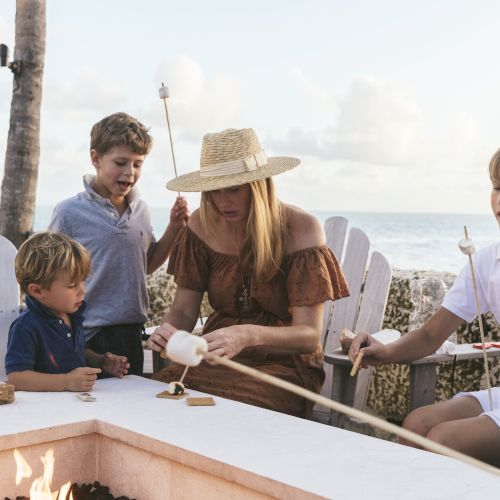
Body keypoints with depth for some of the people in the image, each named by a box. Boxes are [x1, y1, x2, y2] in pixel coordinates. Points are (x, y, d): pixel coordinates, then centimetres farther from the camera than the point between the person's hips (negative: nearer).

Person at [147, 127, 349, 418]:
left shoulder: (301, 230, -12)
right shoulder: (203, 225, 0)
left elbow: (309, 335, -17)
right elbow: (184, 310, 1)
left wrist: (249, 335, -37)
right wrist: (168, 331, -24)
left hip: (284, 363, -4)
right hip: (218, 357, 4)